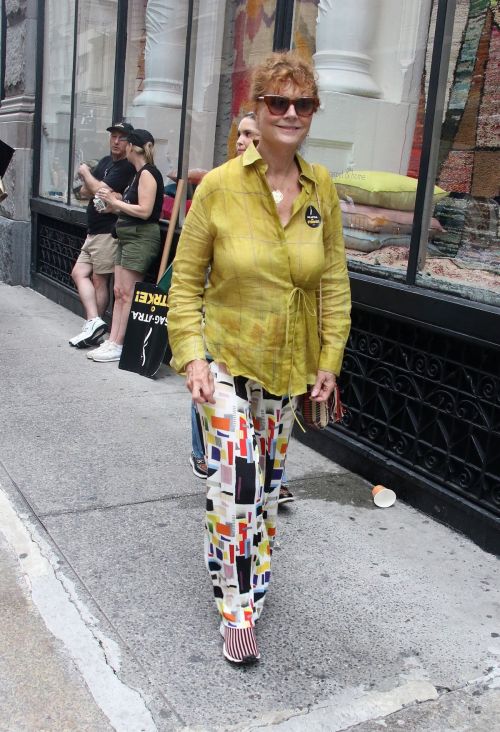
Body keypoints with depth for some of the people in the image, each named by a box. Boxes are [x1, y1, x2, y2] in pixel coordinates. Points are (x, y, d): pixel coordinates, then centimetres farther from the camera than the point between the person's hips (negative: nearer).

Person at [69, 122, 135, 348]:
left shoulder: (127, 168, -12)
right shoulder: (105, 161, 16)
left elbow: (99, 190, -20)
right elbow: (84, 191, 10)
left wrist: (85, 173, -1)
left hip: (108, 232, -9)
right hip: (94, 232, 9)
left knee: (99, 280, -5)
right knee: (79, 273, 5)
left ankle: (93, 324, 0)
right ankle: (94, 321, 2)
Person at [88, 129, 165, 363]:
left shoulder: (147, 173, -12)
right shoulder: (140, 173, 16)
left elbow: (144, 211, -20)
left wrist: (116, 201, -11)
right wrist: (114, 205, 14)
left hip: (141, 238, -10)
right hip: (128, 237, 10)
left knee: (127, 294, -6)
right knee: (119, 292, 8)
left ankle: (119, 345, -1)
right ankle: (112, 341, 11)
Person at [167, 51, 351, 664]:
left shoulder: (322, 189, -2)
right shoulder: (219, 185, -12)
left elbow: (334, 281, 5)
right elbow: (186, 279, -5)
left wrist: (330, 357, 2)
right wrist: (191, 355, -13)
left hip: (290, 366, 4)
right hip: (226, 361, -3)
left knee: (268, 479, 18)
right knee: (235, 485, -6)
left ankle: (252, 564, 43)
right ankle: (238, 612, 13)